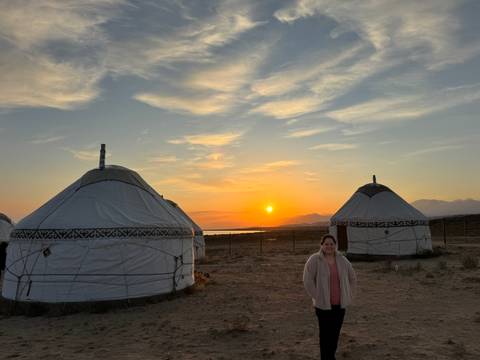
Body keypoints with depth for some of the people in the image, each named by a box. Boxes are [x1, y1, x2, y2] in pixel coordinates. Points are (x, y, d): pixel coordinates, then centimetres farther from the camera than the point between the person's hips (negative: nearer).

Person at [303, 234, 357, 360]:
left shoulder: (342, 260, 4)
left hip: (340, 305, 4)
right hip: (323, 305, -4)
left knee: (335, 334, 15)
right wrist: (316, 297, -12)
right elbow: (308, 280, -11)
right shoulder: (314, 260, -10)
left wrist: (349, 296, 9)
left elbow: (352, 278, 16)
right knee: (325, 335, 2)